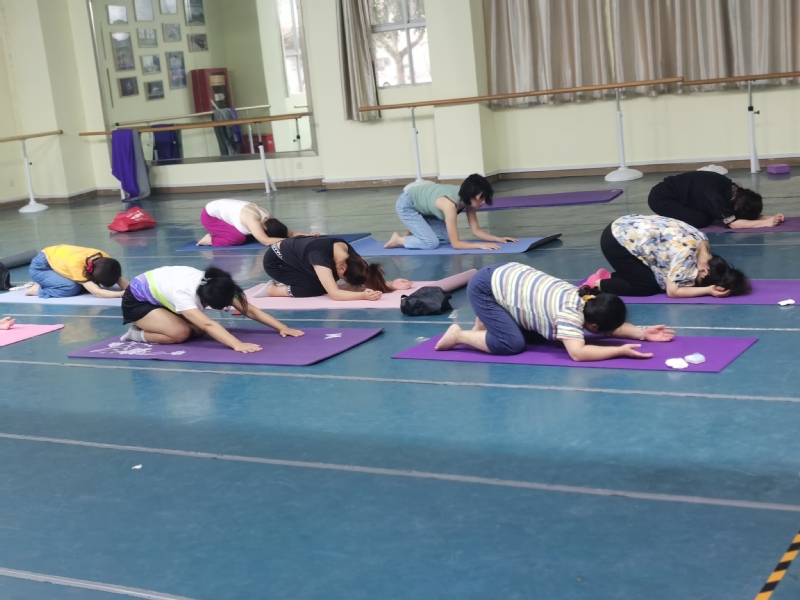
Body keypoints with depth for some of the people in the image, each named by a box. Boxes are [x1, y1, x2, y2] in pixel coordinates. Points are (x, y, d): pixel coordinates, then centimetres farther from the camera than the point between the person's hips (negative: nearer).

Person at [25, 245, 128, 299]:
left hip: (60, 257, 8)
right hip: (40, 266, -8)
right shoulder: (76, 263, -41)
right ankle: (38, 289, -5)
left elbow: (120, 279, -25)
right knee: (72, 288, -28)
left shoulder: (104, 258, -23)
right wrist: (122, 294, -53)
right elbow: (97, 292, -45)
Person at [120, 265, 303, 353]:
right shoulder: (183, 293, -41)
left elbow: (249, 310, -20)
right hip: (136, 301, -8)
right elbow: (208, 324, -53)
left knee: (197, 329, -8)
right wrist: (238, 345, -65)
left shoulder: (213, 286, -20)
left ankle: (148, 325, 9)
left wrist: (282, 327, -28)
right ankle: (137, 334, -4)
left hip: (158, 294, 8)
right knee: (180, 333, -27)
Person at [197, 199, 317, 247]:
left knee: (250, 236, 1)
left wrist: (307, 235, -27)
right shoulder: (253, 220, -36)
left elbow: (289, 232, -11)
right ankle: (210, 240, -3)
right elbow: (266, 241, -44)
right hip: (209, 215, -8)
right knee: (238, 238, -24)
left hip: (223, 207, 8)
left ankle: (217, 234, 13)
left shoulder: (268, 218, -12)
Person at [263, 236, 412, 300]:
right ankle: (273, 289, -7)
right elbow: (335, 294, -45)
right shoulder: (321, 256, -40)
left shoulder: (347, 251, -18)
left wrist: (390, 286, -26)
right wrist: (363, 295, -57)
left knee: (325, 282, -6)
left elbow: (366, 279, -11)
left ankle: (286, 282, 10)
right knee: (318, 288, -22)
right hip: (275, 260, -8)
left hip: (293, 255, 8)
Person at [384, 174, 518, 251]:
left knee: (446, 238, -3)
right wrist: (480, 245, -40)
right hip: (407, 205, -8)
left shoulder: (468, 199, -16)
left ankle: (414, 233, 16)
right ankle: (399, 240, 2)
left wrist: (498, 239, -19)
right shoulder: (450, 204, -38)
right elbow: (455, 244, -35)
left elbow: (476, 230, -8)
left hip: (422, 204, 8)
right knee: (432, 243, -17)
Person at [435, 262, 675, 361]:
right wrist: (621, 351, -37)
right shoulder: (570, 313, -29)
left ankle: (486, 319, 22)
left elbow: (611, 324, 8)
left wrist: (641, 332, -6)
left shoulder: (585, 299, -5)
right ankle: (459, 335, 1)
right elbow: (578, 353, -41)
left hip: (507, 275, 9)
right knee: (512, 344, -16)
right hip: (486, 286, -9)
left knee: (535, 336, 7)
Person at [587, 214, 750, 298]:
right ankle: (597, 285, 1)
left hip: (625, 230, 9)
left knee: (659, 278, 6)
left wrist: (710, 287, -6)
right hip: (615, 241, -9)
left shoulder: (702, 241, -1)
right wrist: (708, 290, -21)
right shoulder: (687, 253, -27)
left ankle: (607, 276, 15)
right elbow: (673, 291, -22)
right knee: (648, 286, -9)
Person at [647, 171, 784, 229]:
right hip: (660, 197, -9)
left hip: (676, 195, 9)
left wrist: (771, 217, -11)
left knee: (709, 217, 1)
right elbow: (734, 223, -30)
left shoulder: (732, 190, -5)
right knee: (701, 220, -18)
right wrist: (764, 222, -28)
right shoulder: (715, 196, -30)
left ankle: (669, 219, 9)